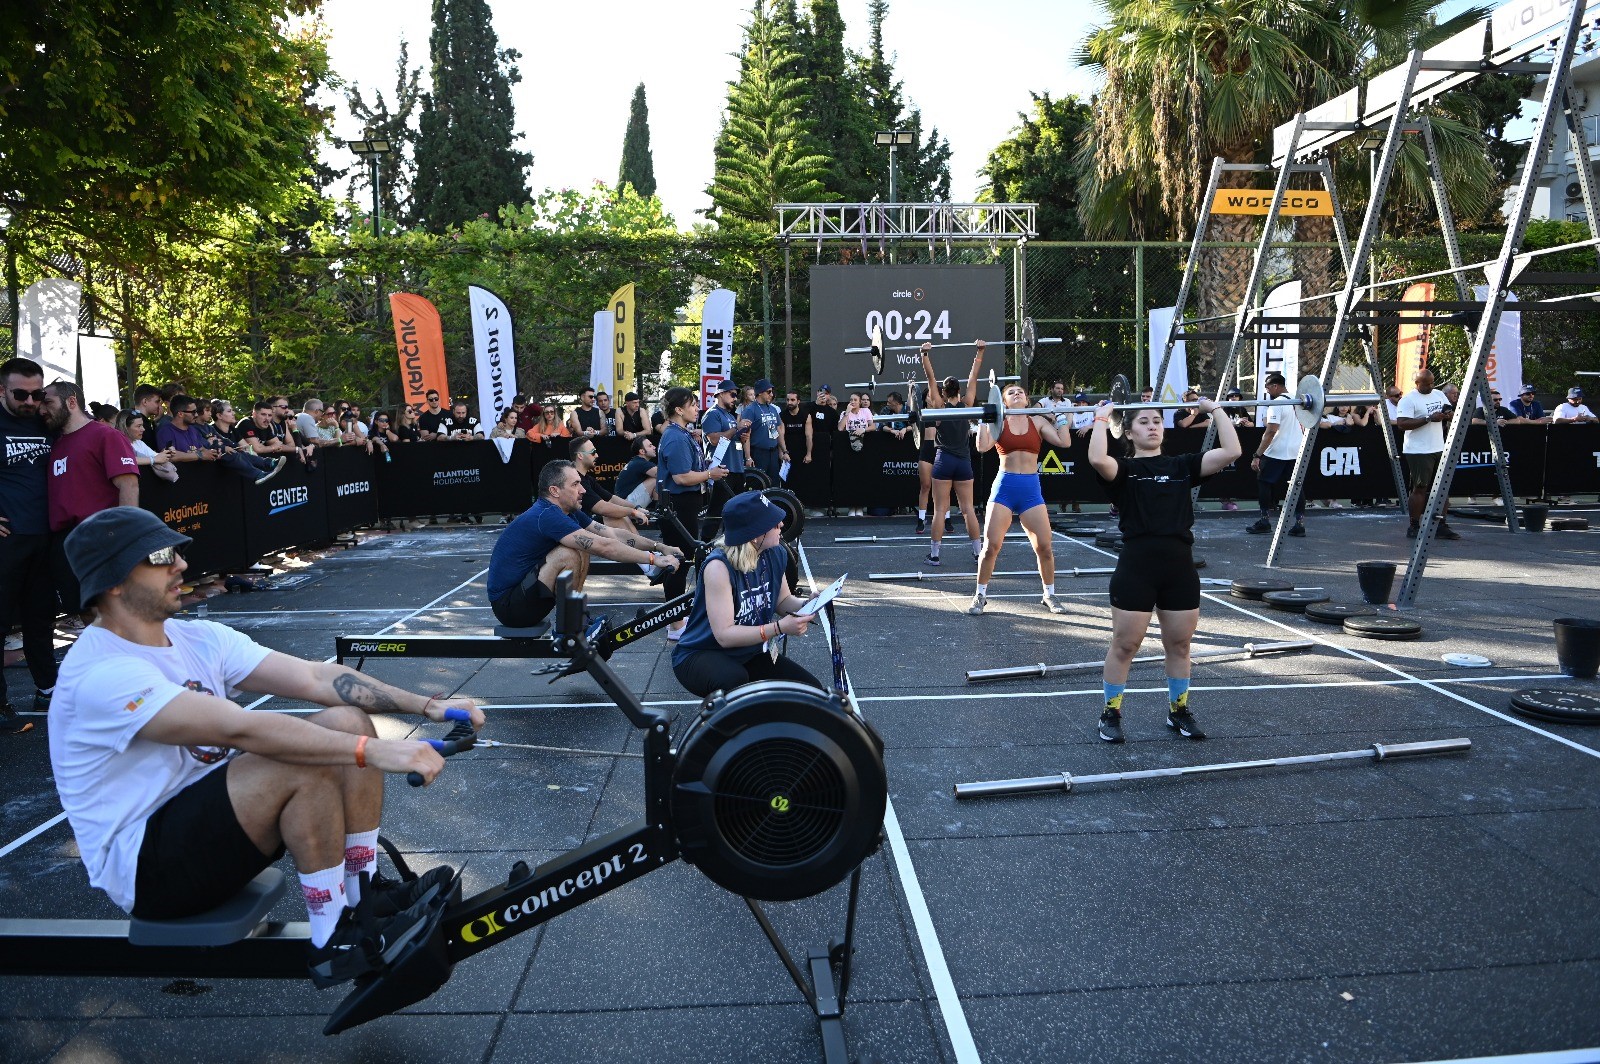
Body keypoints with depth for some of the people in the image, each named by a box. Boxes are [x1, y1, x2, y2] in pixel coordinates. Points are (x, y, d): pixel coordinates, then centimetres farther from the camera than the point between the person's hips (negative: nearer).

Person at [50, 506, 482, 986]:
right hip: (140, 866, -8)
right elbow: (240, 729, -35)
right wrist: (373, 751, -41)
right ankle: (335, 941, -15)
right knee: (307, 766, -30)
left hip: (207, 817, 9)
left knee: (348, 721, -9)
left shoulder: (197, 637, 3)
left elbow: (316, 678, -4)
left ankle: (365, 896, -2)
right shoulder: (101, 674, -23)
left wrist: (426, 705, -15)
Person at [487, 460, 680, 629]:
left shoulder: (569, 513, 5)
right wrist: (654, 559, -25)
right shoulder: (548, 516, -24)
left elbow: (613, 534, 5)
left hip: (524, 587, 9)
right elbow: (603, 546, -28)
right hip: (508, 605, -9)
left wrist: (659, 547, -2)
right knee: (569, 554, -24)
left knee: (583, 548, 4)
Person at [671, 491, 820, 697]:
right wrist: (779, 628, -36)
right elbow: (724, 635, -29)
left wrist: (806, 604, -13)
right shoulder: (719, 566, -26)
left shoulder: (775, 554, -6)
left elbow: (782, 601, 10)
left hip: (749, 655, 7)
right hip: (700, 656, -7)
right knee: (734, 680, -40)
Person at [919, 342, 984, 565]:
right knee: (968, 509, 7)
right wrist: (980, 352, 8)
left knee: (940, 510, -1)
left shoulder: (939, 406, -3)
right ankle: (978, 552, 8)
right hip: (964, 462, 2)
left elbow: (930, 377, -7)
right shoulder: (967, 404, 2)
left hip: (944, 461, -2)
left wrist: (925, 355, -9)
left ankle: (934, 554, -1)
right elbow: (973, 377, 6)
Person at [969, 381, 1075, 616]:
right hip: (1004, 487, -1)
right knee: (991, 545, -5)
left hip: (1031, 490, 2)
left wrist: (1061, 416, 6)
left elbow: (1064, 442, -1)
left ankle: (1050, 595, 19)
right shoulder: (999, 422, 4)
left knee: (1044, 546, -1)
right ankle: (980, 595, 11)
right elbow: (982, 446, -12)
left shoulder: (1038, 421, 9)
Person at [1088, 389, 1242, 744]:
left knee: (1179, 645, 15)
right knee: (1124, 646, 5)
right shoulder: (1123, 470, -1)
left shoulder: (1182, 466, 10)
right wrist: (1101, 419, -12)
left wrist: (1215, 411, 5)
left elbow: (1231, 452, -2)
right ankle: (1111, 714, 20)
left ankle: (1179, 711, 32)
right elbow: (1097, 460, -25)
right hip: (1136, 568, -4)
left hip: (1180, 568, 4)